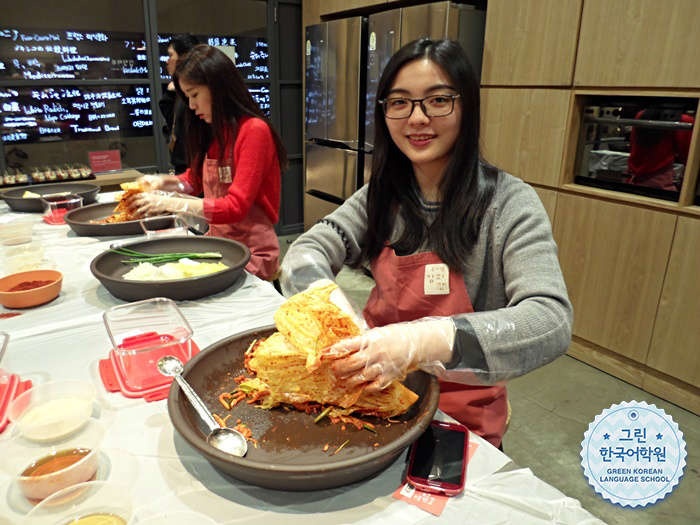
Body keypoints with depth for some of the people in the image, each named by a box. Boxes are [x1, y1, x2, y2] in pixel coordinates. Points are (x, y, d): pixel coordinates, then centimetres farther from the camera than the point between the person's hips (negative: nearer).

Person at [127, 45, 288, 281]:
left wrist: (168, 203, -20)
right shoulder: (213, 131, 11)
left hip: (251, 252, -7)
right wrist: (162, 181, 2)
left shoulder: (254, 130, -14)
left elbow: (236, 207, -20)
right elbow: (195, 179, 23)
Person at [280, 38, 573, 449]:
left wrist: (427, 340, -40)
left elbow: (551, 322, -24)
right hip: (379, 388, 5)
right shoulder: (381, 196, 4)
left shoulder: (509, 204, -12)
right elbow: (306, 253, -4)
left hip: (461, 419, -4)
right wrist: (326, 297, -28)